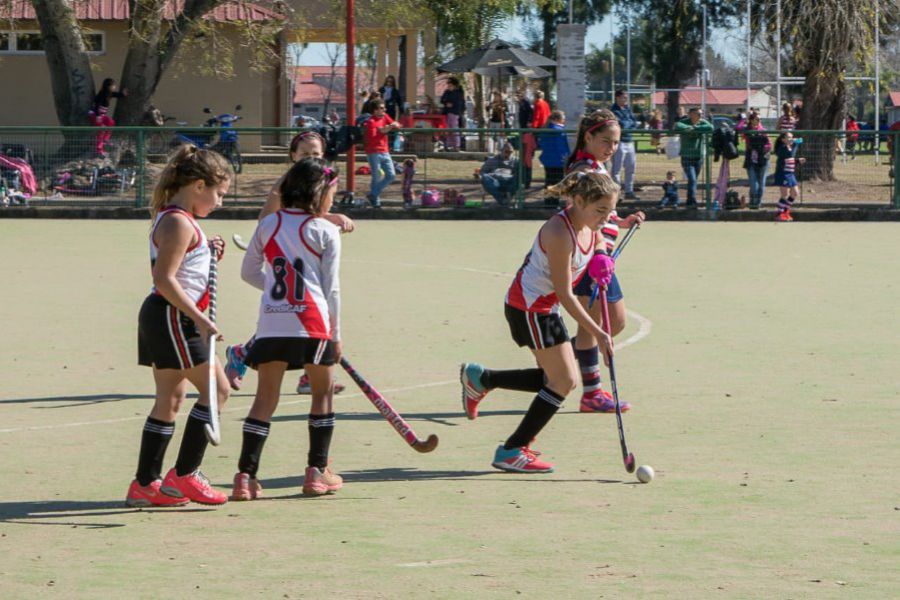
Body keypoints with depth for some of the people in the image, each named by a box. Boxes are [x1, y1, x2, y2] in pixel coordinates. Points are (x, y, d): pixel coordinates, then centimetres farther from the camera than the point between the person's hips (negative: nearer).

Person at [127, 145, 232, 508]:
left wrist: (207, 255, 9)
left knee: (171, 398, 12)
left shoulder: (175, 219, 17)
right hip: (172, 318, -11)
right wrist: (199, 318, -24)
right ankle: (184, 475, -5)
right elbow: (164, 278, -23)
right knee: (216, 388, -7)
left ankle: (145, 485, 15)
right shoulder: (179, 223, -15)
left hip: (160, 316, 11)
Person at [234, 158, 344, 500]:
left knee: (266, 397, 6)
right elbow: (331, 288, 0)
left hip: (271, 323, 3)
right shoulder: (326, 231, -1)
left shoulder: (268, 225, 10)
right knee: (323, 392, 14)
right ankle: (317, 472, 15)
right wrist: (336, 334, 8)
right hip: (312, 321, -3)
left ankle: (246, 475, -4)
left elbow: (249, 272, 16)